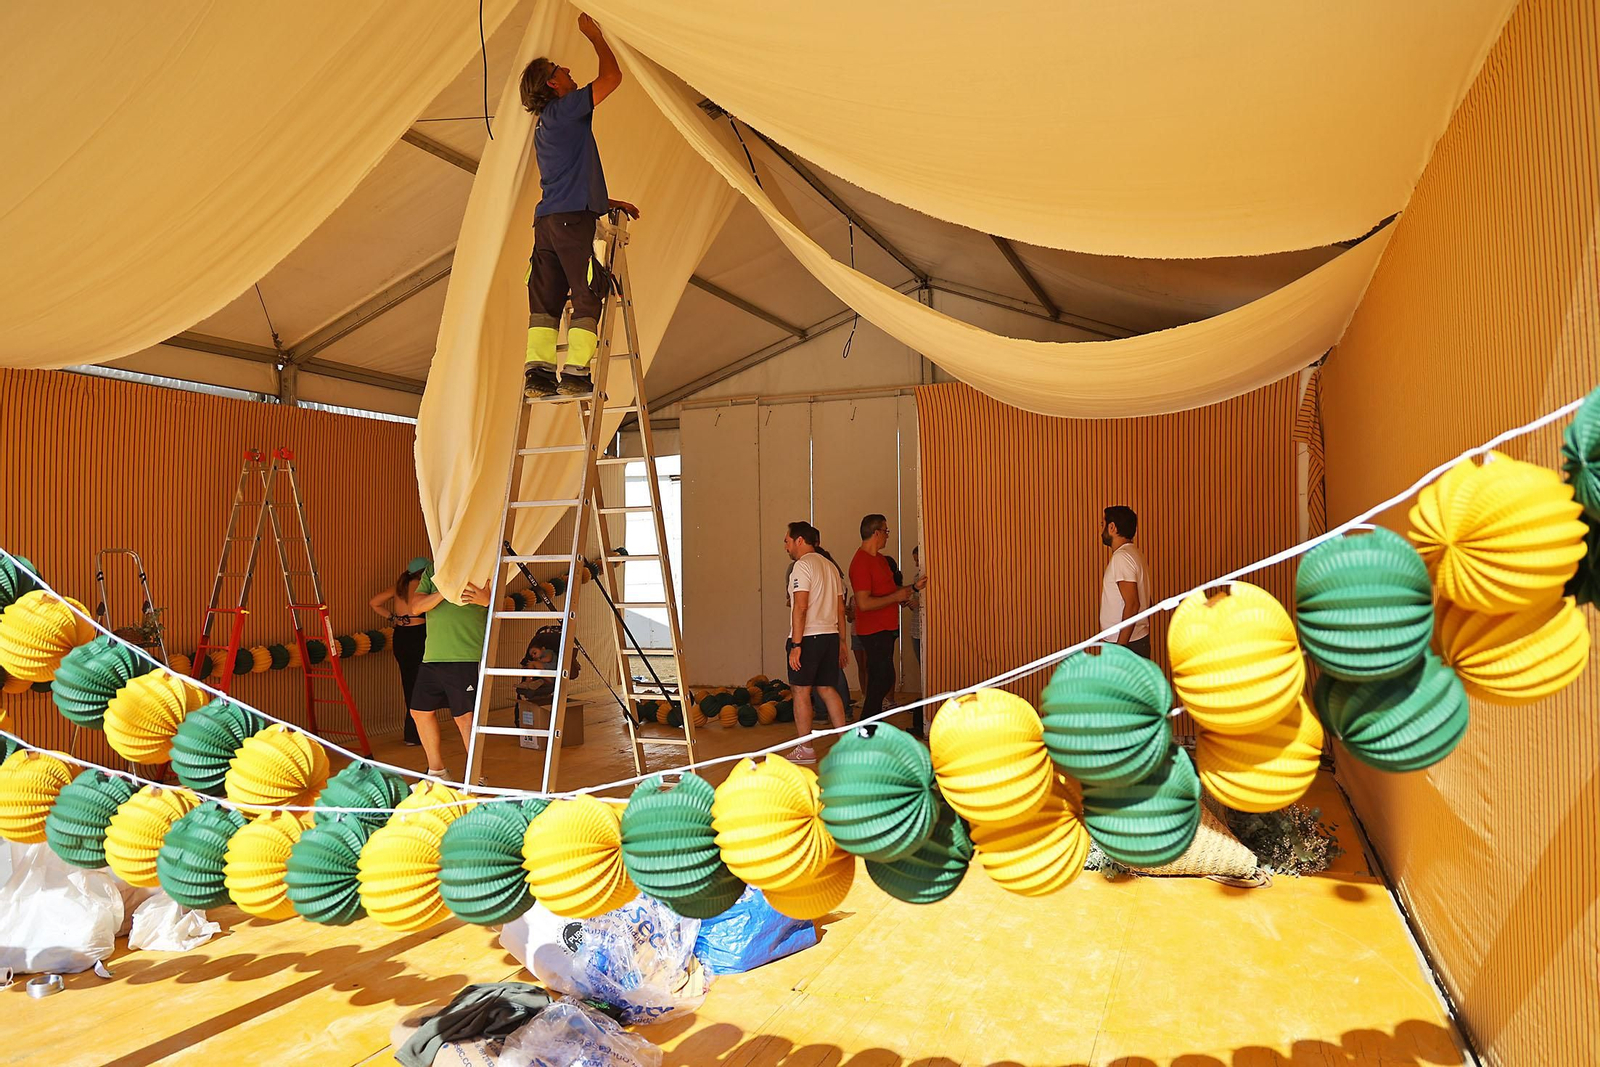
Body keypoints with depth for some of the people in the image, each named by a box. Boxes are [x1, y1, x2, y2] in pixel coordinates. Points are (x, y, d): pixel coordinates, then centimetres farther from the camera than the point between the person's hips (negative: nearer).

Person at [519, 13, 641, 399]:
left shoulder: (544, 126, 25)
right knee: (587, 296, -7)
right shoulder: (566, 109, -2)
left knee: (546, 298, 5)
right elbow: (612, 76, -4)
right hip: (573, 219, -9)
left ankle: (538, 372, 1)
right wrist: (593, 33, 9)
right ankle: (575, 373, -12)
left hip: (547, 219, 9)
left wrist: (608, 203, 29)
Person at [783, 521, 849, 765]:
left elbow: (800, 608, -18)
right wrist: (841, 643, 20)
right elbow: (840, 608, 17)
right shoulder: (830, 566, 16)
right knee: (828, 689, 12)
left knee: (801, 690, 1)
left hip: (807, 637, -8)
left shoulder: (802, 565, -10)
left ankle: (805, 749, 5)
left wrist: (796, 645, -18)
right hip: (830, 635, 8)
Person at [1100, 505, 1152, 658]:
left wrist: (1120, 646, -24)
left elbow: (1132, 604, -23)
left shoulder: (1121, 557, -16)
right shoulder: (1134, 553, 14)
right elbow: (1145, 602, 18)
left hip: (1127, 643, -10)